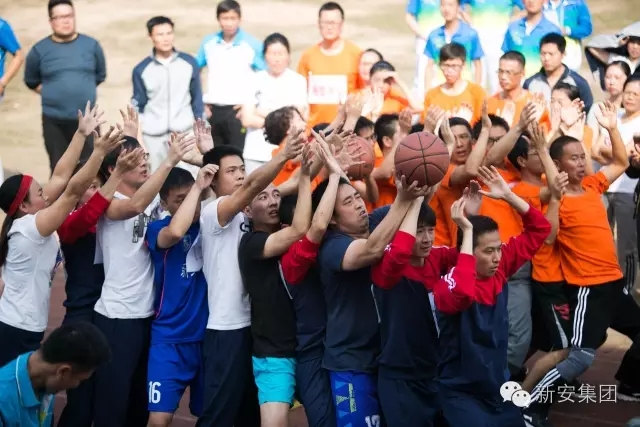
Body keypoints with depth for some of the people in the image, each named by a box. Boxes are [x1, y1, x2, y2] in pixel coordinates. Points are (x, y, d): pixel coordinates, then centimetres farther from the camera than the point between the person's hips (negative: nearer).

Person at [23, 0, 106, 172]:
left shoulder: (91, 45, 0)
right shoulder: (40, 50, -3)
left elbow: (100, 75, 14)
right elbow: (31, 81, 11)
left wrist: (83, 90, 8)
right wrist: (53, 93, 4)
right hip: (54, 121, 0)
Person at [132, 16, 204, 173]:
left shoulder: (189, 63, 1)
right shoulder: (141, 70, 0)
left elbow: (197, 98, 9)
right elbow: (138, 104, 7)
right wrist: (132, 134, 3)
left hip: (184, 131, 0)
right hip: (153, 134, 0)